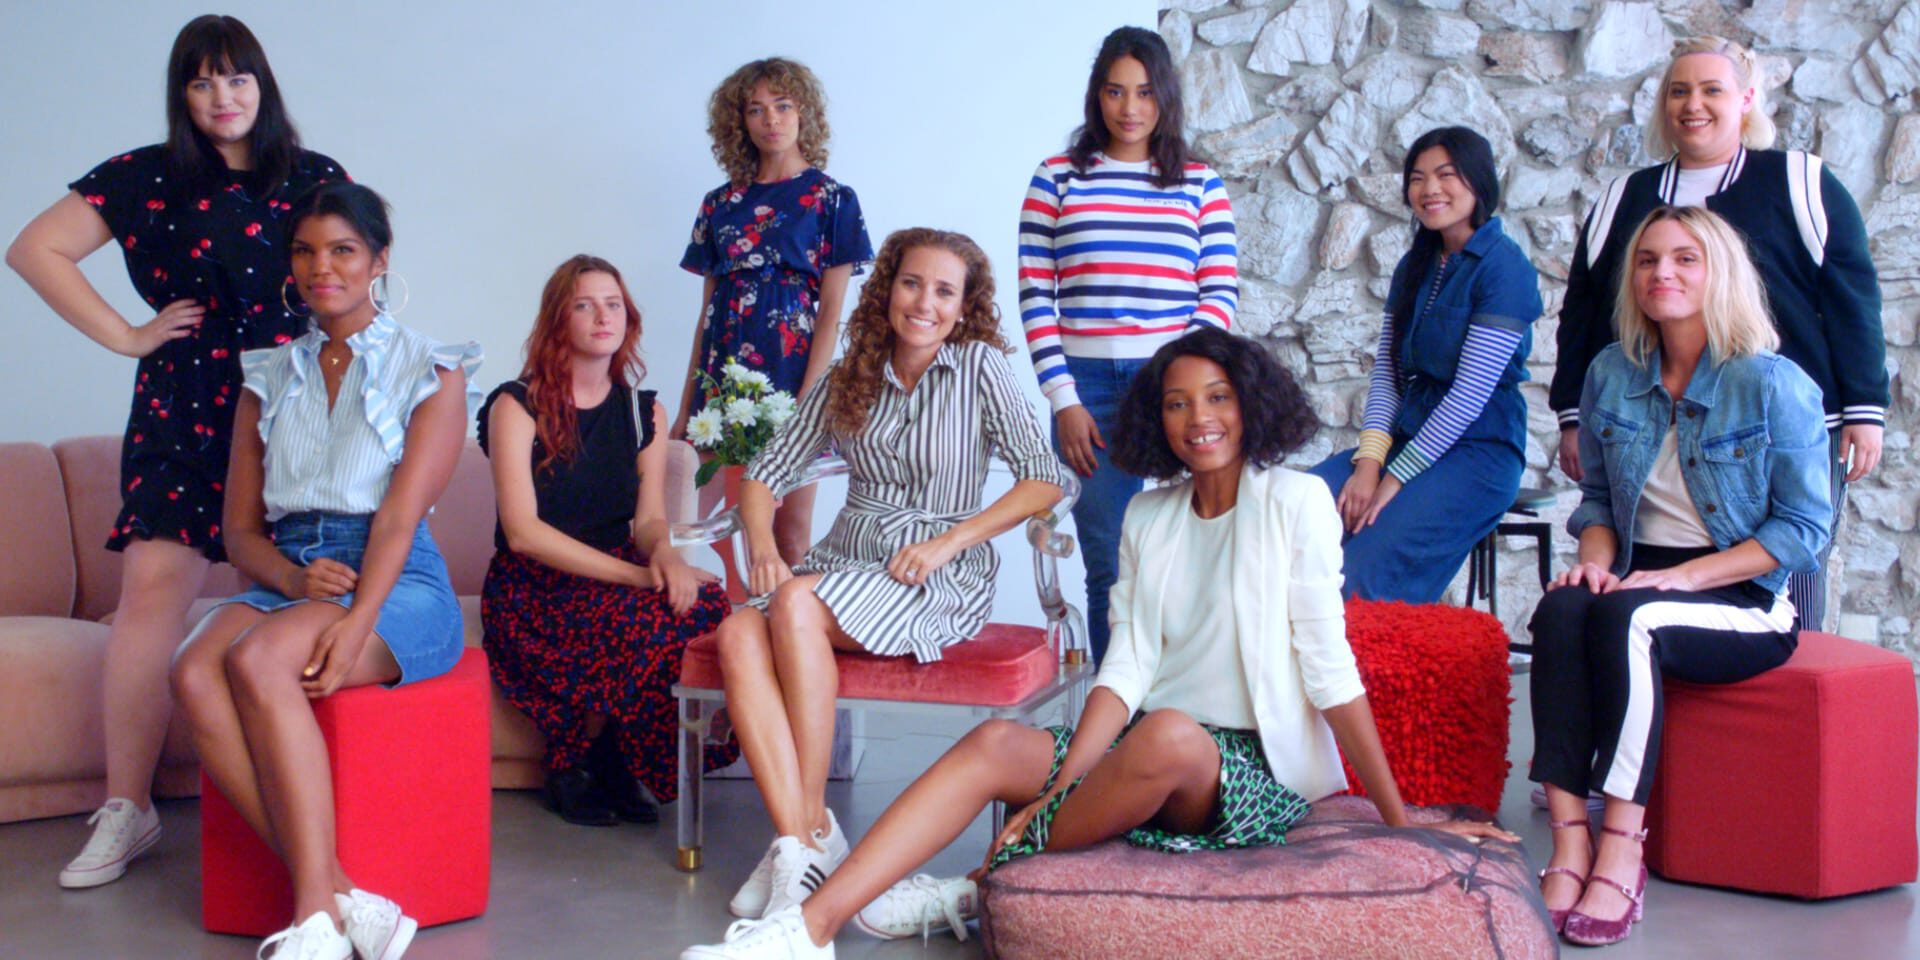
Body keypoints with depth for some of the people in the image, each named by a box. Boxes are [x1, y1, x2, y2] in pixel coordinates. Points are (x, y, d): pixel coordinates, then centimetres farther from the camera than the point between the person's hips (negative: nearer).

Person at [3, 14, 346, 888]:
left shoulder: (315, 180, 11)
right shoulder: (147, 179, 7)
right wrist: (124, 335, 2)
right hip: (185, 412, -1)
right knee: (155, 585, -10)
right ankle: (126, 809, -2)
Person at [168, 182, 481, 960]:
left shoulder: (432, 371, 8)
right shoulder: (269, 379, 20)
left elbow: (400, 514, -7)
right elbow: (241, 528, 13)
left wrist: (358, 620, -22)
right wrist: (296, 579, -10)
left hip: (399, 586, -4)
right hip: (285, 580, 4)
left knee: (258, 660, -34)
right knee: (194, 670, -30)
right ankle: (337, 896, -32)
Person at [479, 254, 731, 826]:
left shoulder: (642, 411, 13)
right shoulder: (518, 406, -3)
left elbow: (650, 518, 6)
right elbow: (522, 531, -13)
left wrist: (665, 555, -21)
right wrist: (635, 575, -22)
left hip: (616, 575, 5)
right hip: (533, 589, -5)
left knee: (704, 604, -28)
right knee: (645, 620, -34)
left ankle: (610, 760, -9)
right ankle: (572, 766, -9)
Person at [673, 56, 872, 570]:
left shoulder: (831, 200, 2)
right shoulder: (720, 204, 13)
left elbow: (831, 312, -3)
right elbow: (707, 312, 13)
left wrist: (807, 401, -13)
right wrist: (684, 411, 9)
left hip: (791, 373, -4)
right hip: (723, 374, 4)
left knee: (790, 531, 2)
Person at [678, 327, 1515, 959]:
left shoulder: (1294, 504, -6)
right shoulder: (1149, 517, 10)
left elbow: (1328, 665, -8)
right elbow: (1128, 664, 2)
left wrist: (1399, 817, -10)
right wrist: (1059, 790, -12)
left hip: (1255, 772, -5)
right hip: (1148, 746, 5)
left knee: (1168, 734, -37)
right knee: (996, 743, -18)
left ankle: (981, 887, -17)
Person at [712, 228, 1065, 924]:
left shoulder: (980, 366, 1)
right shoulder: (847, 379, 13)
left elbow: (1044, 480, -8)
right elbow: (768, 472, 11)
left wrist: (946, 542, -15)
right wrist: (762, 545, -9)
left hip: (939, 580, -4)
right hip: (844, 565, 5)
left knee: (798, 603, -33)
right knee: (739, 636, -27)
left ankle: (814, 825, -25)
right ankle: (797, 839, -32)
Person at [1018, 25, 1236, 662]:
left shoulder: (1201, 185, 11)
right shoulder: (1057, 179, 9)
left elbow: (1221, 294, 6)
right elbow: (1035, 298, 4)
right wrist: (1064, 401, -3)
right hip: (1089, 393, 0)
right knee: (1109, 569, 2)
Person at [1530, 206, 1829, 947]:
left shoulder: (1776, 386, -7)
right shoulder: (1612, 375, 8)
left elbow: (1804, 529, -8)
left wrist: (1683, 575, -18)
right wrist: (1596, 558, -5)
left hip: (1744, 602, -4)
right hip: (1641, 582, 4)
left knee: (1627, 618, -36)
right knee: (1561, 610, -31)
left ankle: (1620, 857, -36)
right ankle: (1570, 847, -37)